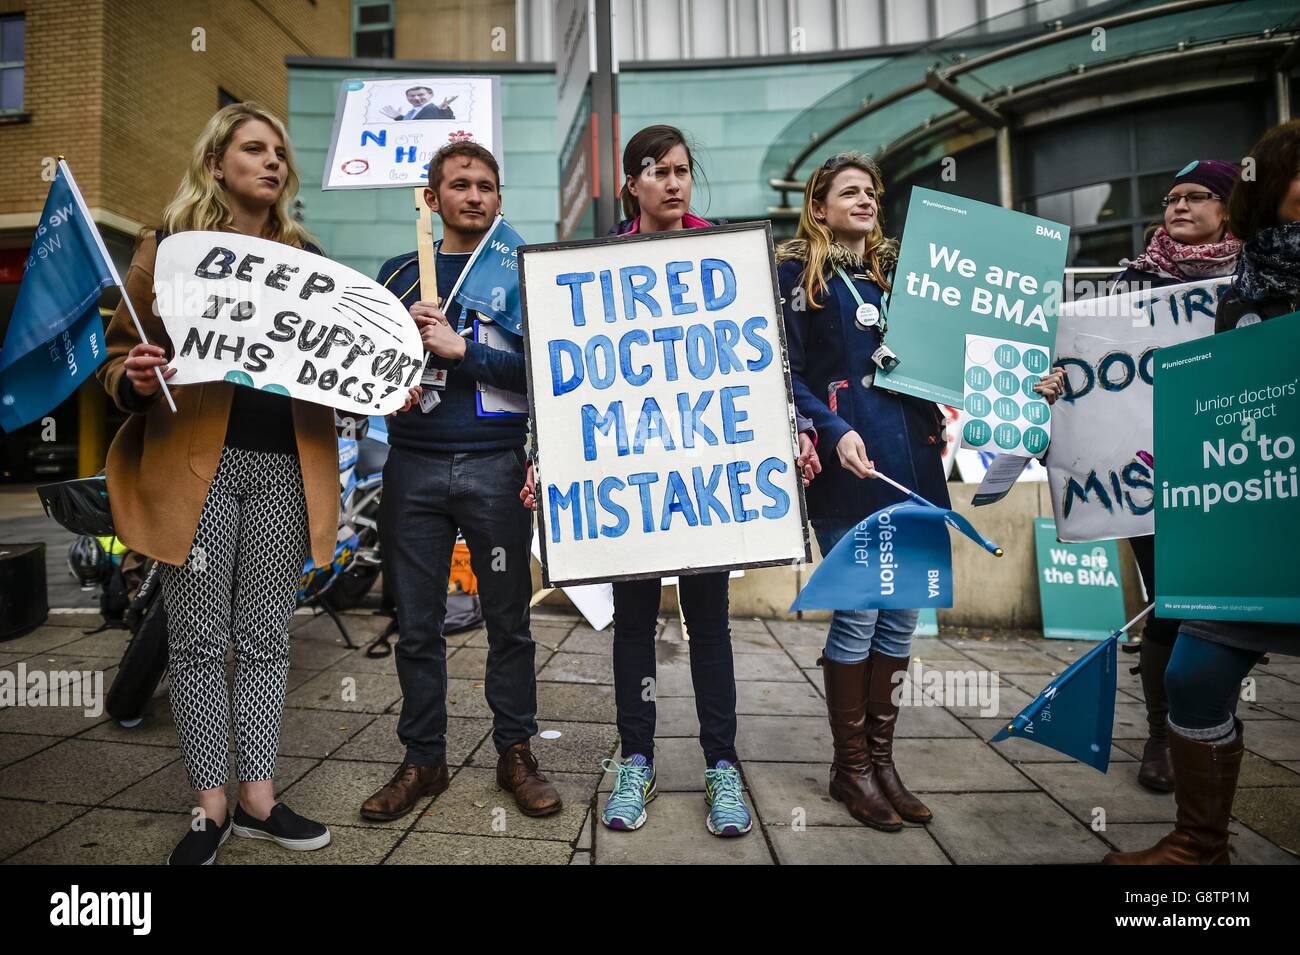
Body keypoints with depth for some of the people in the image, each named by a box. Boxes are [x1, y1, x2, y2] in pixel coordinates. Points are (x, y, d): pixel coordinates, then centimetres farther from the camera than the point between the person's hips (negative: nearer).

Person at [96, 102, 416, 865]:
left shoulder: (306, 258, 14)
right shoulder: (168, 249, 5)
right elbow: (116, 355, 6)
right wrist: (135, 381, -16)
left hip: (285, 466, 2)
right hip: (194, 463, -2)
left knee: (267, 635, 8)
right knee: (198, 637, 4)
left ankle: (258, 799, 21)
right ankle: (211, 806, 19)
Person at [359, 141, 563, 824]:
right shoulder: (398, 274, 14)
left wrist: (460, 349, -13)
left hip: (495, 466, -2)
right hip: (413, 466, 2)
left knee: (508, 620, 5)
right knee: (417, 625, 8)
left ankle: (516, 753, 21)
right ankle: (423, 760, 23)